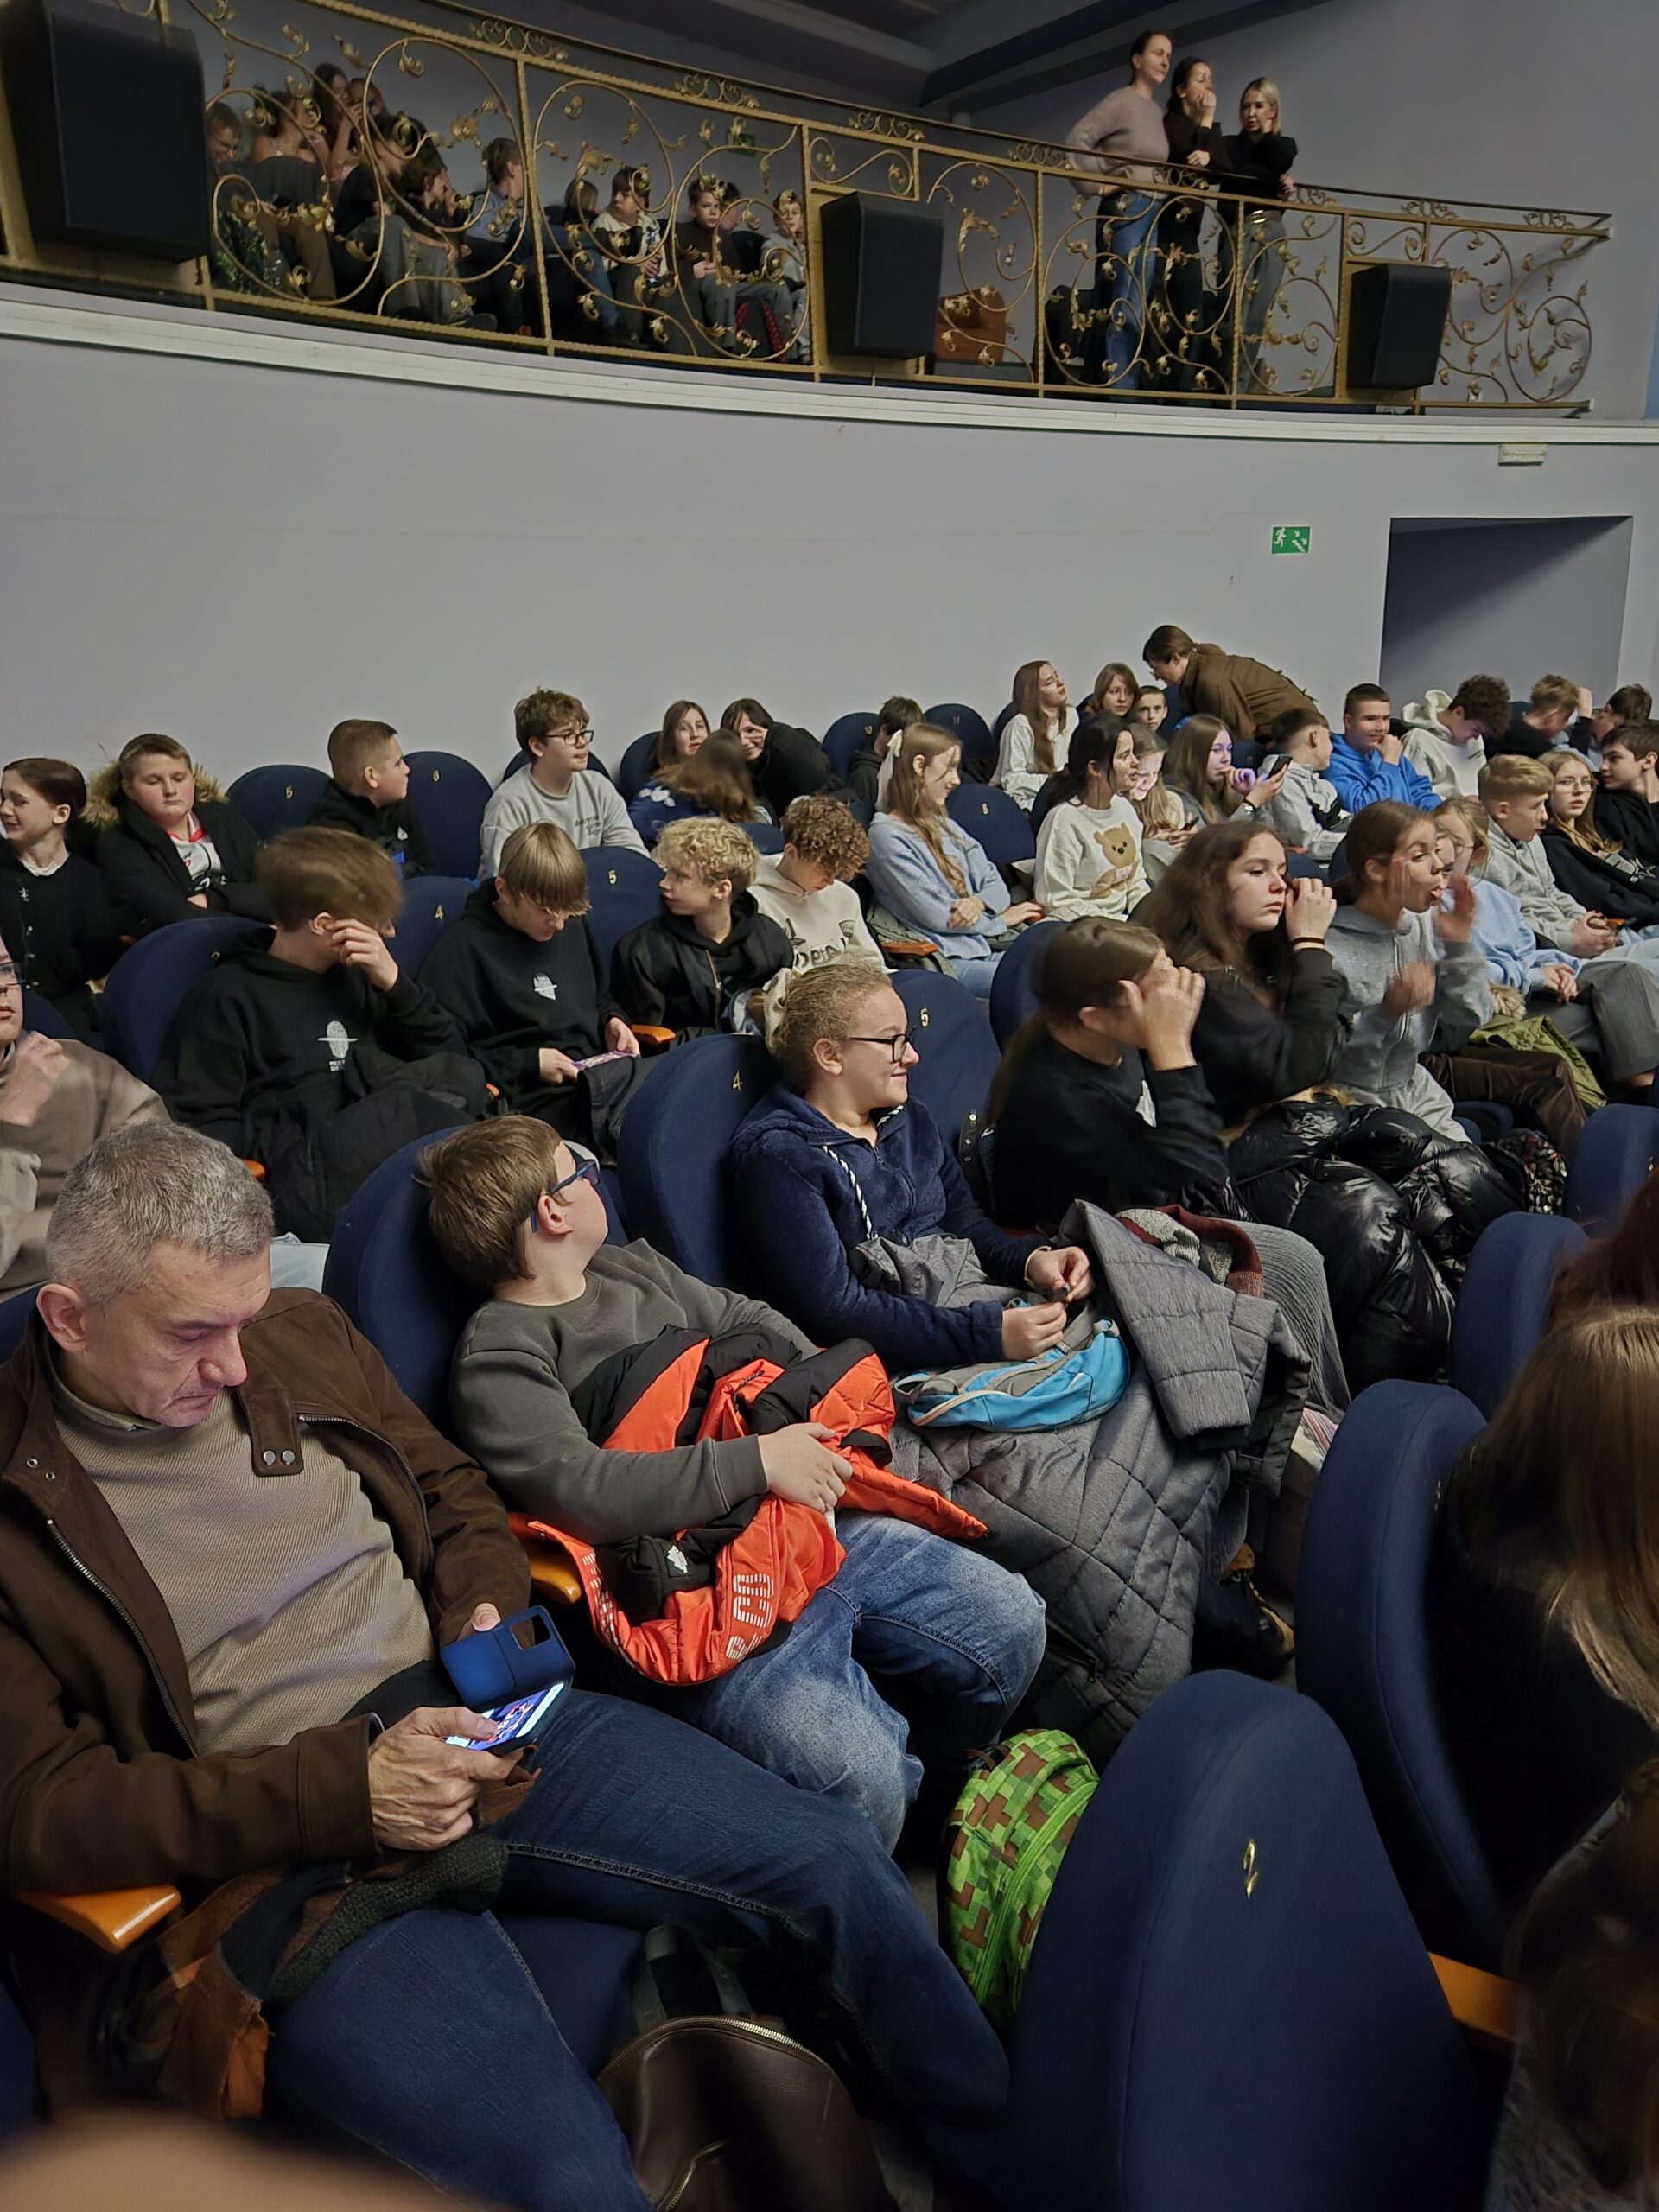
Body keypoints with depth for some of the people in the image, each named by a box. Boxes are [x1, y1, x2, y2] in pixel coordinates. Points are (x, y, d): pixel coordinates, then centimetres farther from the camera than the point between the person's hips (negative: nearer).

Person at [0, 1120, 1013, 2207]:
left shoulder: (299, 1334, 7)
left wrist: (484, 1604, -2)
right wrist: (345, 1791, -19)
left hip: (467, 1722, 5)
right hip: (282, 1850, -4)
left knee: (833, 1861, -7)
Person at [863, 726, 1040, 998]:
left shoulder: (946, 826, 21)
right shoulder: (887, 835, -5)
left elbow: (996, 886, 17)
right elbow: (935, 916, -10)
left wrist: (979, 902, -8)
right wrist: (1002, 919, 2)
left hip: (985, 949, 8)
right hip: (945, 962, -8)